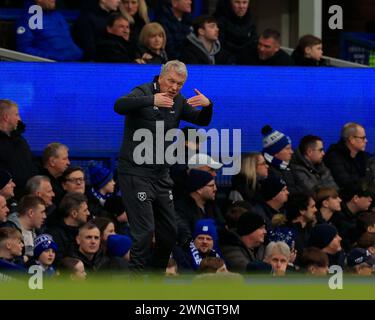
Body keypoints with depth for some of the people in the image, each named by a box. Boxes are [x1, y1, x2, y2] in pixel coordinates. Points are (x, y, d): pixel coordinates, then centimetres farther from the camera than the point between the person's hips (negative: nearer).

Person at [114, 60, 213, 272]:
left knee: (169, 231, 11)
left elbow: (202, 121, 10)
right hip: (136, 173, -7)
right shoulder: (144, 93, -11)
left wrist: (208, 105, -13)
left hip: (161, 175, 7)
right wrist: (151, 100, -44)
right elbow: (120, 106, -29)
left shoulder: (178, 102, 10)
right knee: (145, 231, -14)